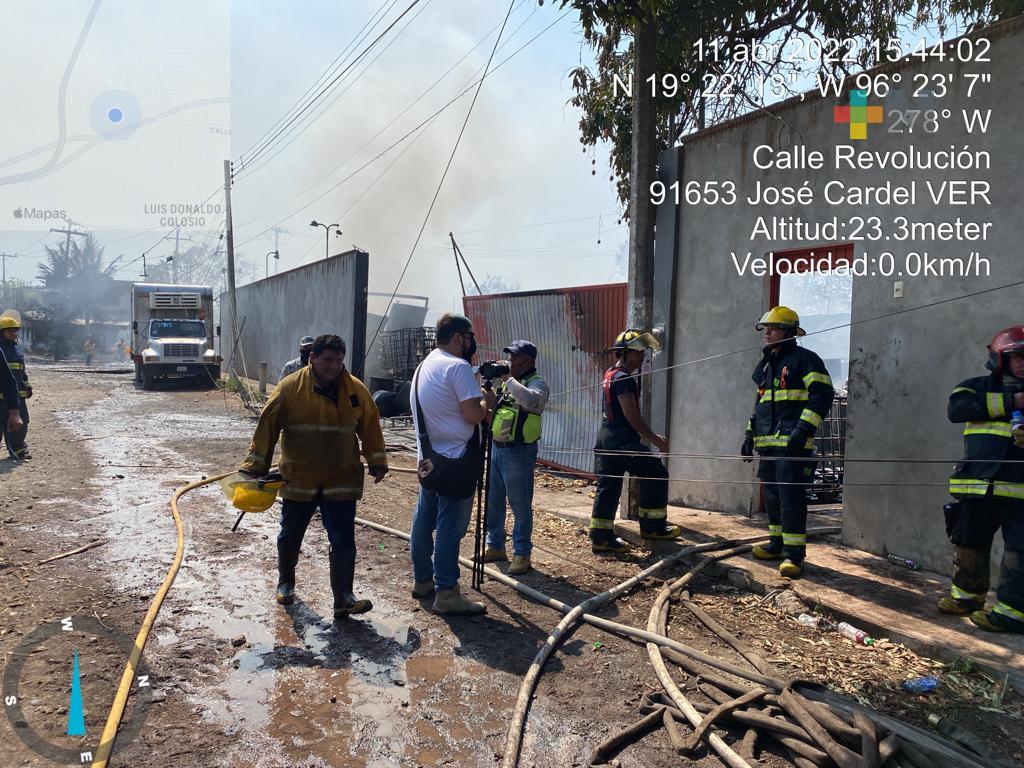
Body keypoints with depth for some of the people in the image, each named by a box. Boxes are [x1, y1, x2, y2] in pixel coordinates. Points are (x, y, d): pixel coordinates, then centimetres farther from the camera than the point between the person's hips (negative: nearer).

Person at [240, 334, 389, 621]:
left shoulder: (356, 390, -2)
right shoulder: (290, 388, -9)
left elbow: (370, 427, 7)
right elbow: (267, 426, -5)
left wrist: (377, 463, 5)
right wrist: (255, 466, -5)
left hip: (342, 482, 1)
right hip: (298, 481, 0)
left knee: (344, 541, -3)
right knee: (290, 536, 17)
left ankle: (343, 598, 2)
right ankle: (285, 582, 42)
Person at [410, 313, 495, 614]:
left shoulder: (424, 366, 14)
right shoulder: (458, 367, -16)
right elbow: (473, 415, -19)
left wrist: (478, 404, 11)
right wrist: (487, 401, 0)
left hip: (429, 457, 9)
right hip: (454, 459, -9)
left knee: (425, 519, 14)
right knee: (450, 525, -5)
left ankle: (422, 580, 25)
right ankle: (446, 593, 0)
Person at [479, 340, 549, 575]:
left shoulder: (537, 383, -10)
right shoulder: (506, 380, 14)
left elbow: (530, 400, -34)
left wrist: (509, 378, -22)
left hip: (519, 452, -8)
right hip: (497, 447, 8)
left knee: (520, 505, 0)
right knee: (493, 501, 16)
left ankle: (522, 554, 10)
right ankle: (495, 546, 29)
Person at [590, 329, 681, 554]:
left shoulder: (610, 374, 15)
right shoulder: (623, 378, -14)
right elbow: (631, 414, -19)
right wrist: (655, 439, -15)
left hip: (606, 436, 10)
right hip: (622, 440, -10)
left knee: (608, 486, 10)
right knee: (656, 474, 1)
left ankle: (601, 537, 11)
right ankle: (652, 527, 9)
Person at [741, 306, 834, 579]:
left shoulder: (804, 359, -4)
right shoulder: (766, 365, 21)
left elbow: (822, 394, -12)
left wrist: (804, 429, -21)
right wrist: (750, 434, 21)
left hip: (792, 442, -8)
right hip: (768, 443, 8)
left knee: (791, 495, -9)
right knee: (772, 495, 12)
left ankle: (794, 553, -4)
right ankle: (777, 543, 24)